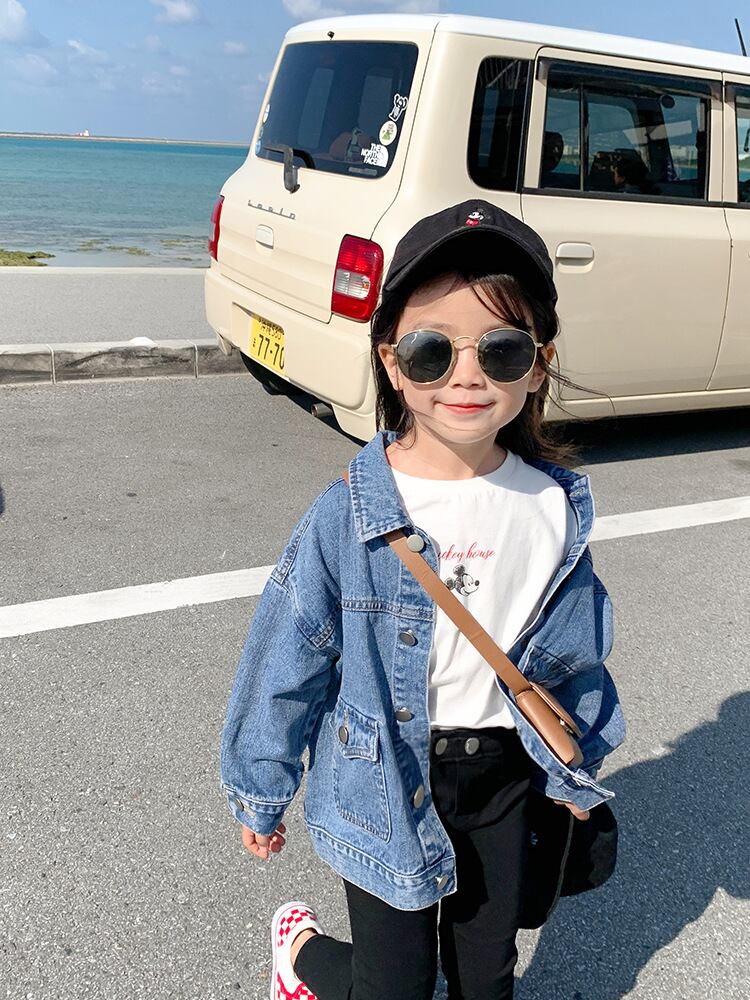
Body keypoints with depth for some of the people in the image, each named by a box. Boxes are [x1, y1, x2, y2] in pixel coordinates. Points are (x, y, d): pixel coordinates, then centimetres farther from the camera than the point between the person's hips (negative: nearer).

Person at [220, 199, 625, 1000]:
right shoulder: (350, 517, -22)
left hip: (502, 776, 4)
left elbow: (575, 651, 4)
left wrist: (574, 770, 15)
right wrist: (260, 797, 0)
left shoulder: (556, 508, -11)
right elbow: (284, 663, -11)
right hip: (387, 787, -3)